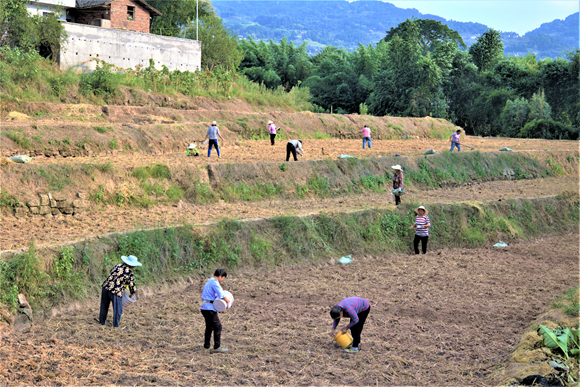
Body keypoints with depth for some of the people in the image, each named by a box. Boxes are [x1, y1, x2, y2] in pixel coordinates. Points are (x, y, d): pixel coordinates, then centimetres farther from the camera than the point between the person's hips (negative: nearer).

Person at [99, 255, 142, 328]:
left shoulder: (118, 265, 10)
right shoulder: (130, 274, -5)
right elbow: (132, 285, 5)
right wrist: (132, 294, 24)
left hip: (106, 287, 6)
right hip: (116, 292, -6)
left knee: (104, 306, 22)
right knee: (117, 309, 11)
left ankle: (102, 321, 33)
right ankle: (115, 324, 17)